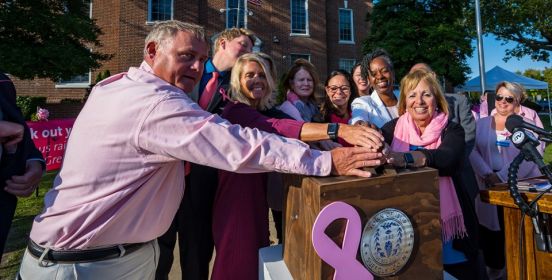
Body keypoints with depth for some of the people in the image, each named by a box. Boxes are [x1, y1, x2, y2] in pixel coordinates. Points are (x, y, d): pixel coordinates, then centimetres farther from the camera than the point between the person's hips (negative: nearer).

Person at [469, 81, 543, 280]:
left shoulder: (526, 125, 4)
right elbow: (472, 151, -3)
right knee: (491, 228, 5)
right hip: (490, 189, 1)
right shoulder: (482, 124, 8)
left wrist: (503, 176, -18)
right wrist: (487, 174, -16)